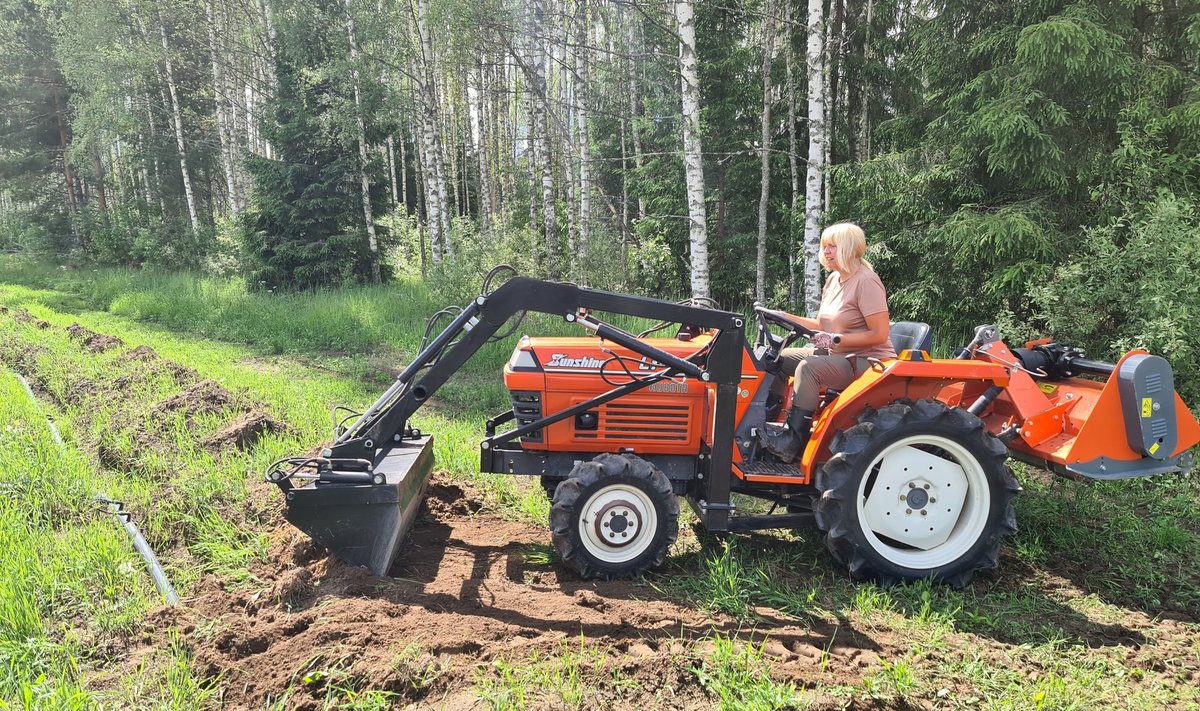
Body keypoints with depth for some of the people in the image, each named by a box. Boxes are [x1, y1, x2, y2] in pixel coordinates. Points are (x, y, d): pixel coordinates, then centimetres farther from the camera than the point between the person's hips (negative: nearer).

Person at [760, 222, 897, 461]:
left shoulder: (866, 281, -15)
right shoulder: (834, 279, 11)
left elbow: (879, 334, -20)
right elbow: (826, 325, 16)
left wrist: (836, 339, -23)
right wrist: (789, 318, 5)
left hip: (868, 360, -9)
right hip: (838, 355, 9)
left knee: (808, 367, -31)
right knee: (779, 358, -1)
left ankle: (792, 442, -26)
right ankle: (774, 419, 0)